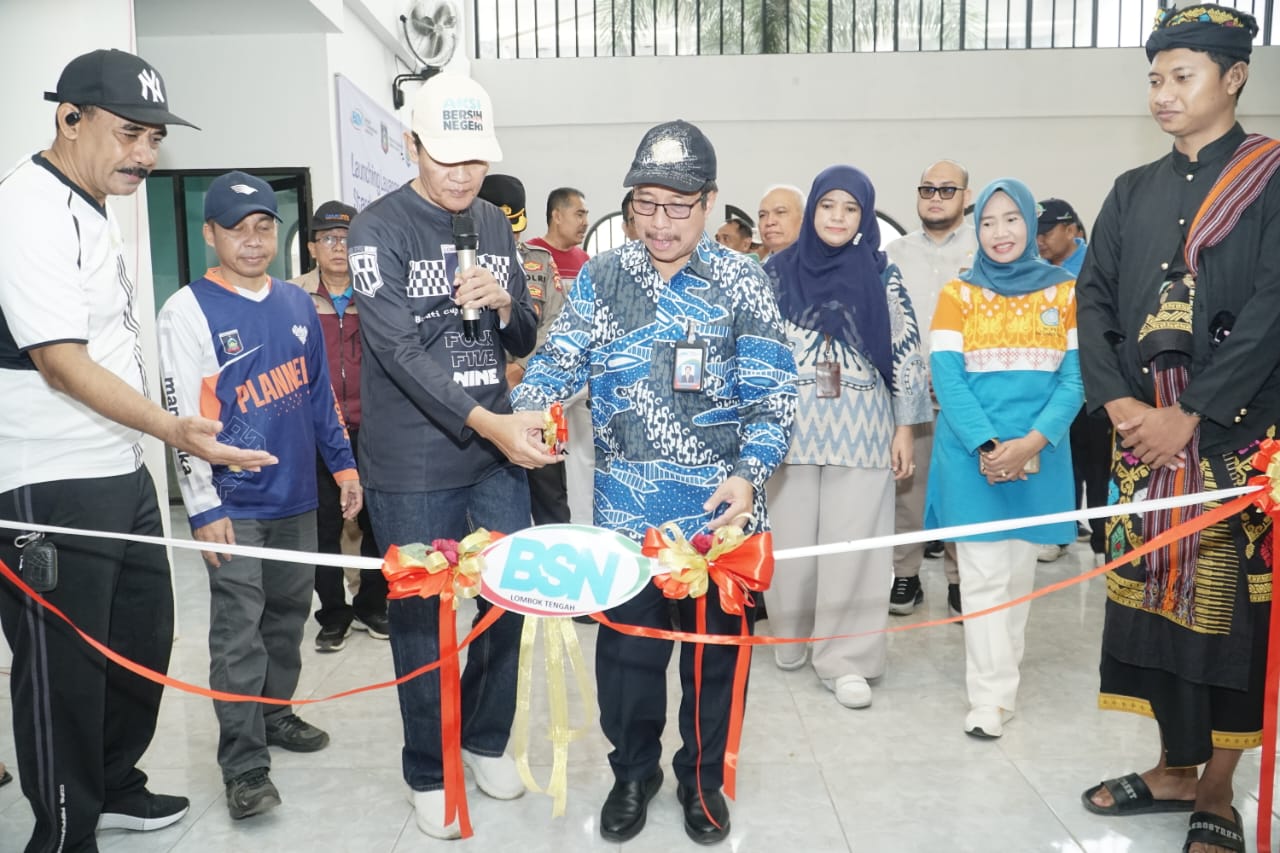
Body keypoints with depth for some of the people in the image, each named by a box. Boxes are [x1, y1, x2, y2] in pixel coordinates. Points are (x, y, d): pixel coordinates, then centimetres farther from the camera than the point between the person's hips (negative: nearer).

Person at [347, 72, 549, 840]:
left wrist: (504, 303, -10)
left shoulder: (497, 227, 9)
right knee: (421, 618, 7)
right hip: (414, 467, -5)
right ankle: (429, 772, 26)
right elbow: (400, 350, -17)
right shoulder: (380, 229, -8)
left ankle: (487, 739, 35)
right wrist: (488, 422, -26)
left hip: (499, 456, 5)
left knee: (510, 600, 12)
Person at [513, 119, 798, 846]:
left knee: (714, 650, 13)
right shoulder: (602, 277, 4)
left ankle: (703, 778, 35)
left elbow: (774, 393, -5)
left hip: (719, 512, -1)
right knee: (626, 650, 11)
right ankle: (633, 772, 35)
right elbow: (562, 358, 1)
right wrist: (526, 411, -20)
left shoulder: (742, 282, -2)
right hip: (626, 513, 1)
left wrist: (749, 474, -20)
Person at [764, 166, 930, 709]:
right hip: (791, 424, 1)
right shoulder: (779, 271, 4)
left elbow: (904, 354, 3)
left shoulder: (882, 276, 3)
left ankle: (845, 659, 11)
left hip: (861, 428, 0)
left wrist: (904, 428, -1)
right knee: (790, 539, 7)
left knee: (853, 542, 0)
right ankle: (791, 636, 29)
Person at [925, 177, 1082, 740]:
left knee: (1020, 571, 11)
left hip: (1038, 455, 2)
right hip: (972, 456, -2)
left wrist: (1031, 443, -15)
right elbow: (947, 379, -6)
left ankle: (1000, 676, 28)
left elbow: (1074, 380, 0)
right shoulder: (958, 294, 2)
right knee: (984, 575, -3)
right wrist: (987, 446, -18)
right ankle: (990, 699, 2)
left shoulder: (1064, 292, 6)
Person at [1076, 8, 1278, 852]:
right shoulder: (1133, 192, 13)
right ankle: (1175, 768, 23)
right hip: (1143, 434, 5)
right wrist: (1117, 400, -6)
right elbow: (1094, 298, 8)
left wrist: (1191, 415, -15)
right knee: (1157, 590, 8)